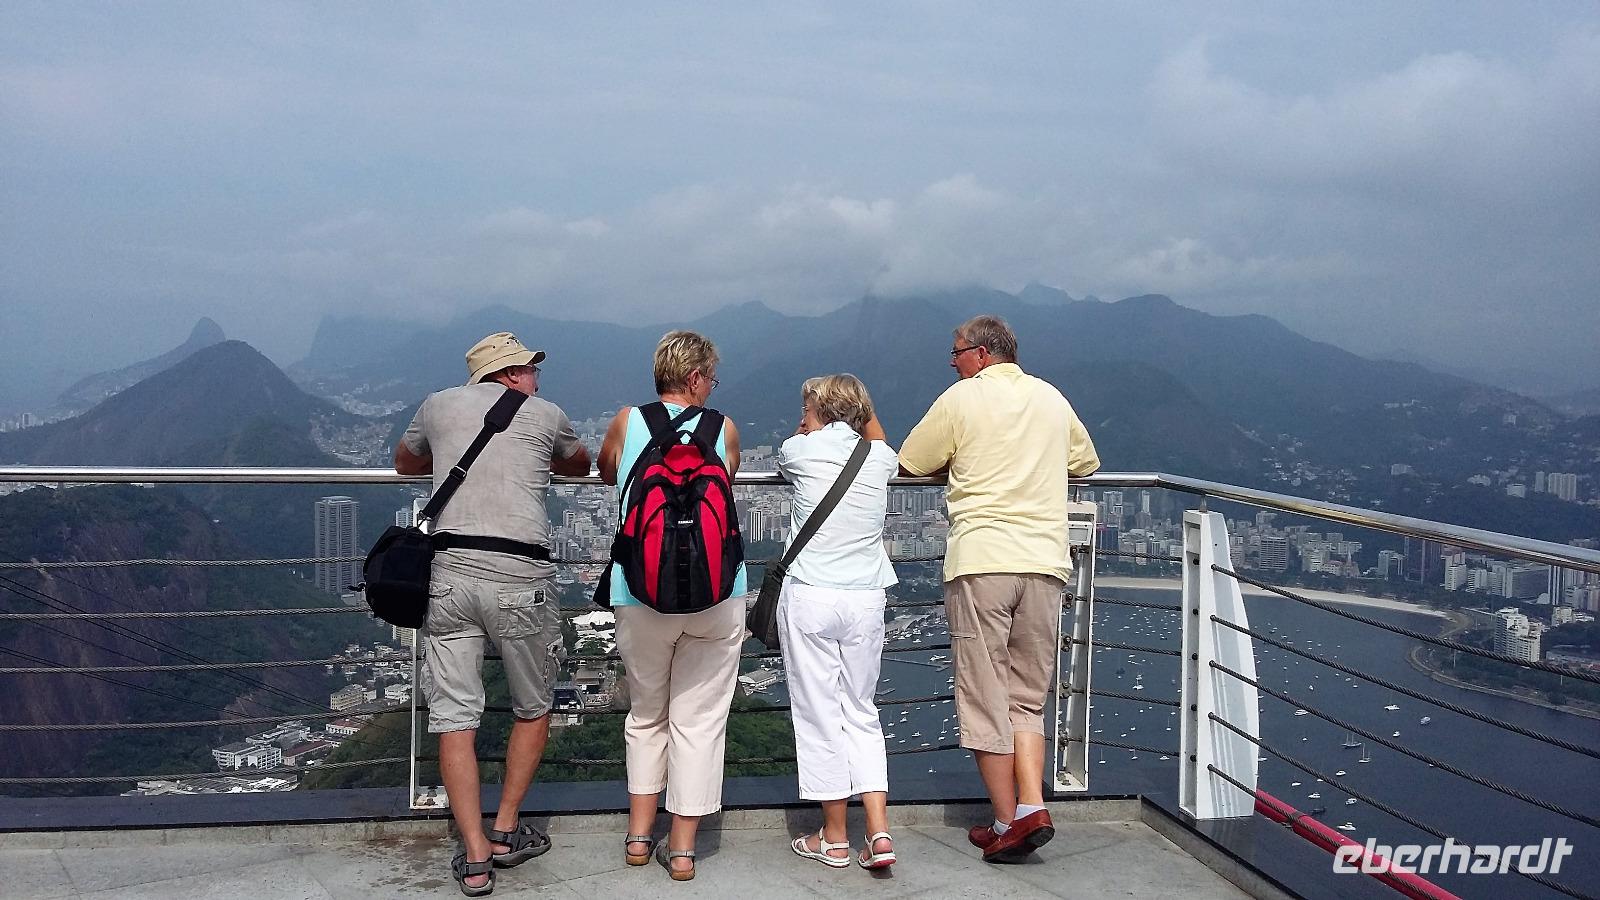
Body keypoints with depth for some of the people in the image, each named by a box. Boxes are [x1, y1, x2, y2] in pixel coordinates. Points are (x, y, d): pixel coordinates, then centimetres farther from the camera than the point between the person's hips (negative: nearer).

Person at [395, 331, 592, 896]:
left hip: (449, 570, 2)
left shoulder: (439, 406, 15)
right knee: (533, 709, 18)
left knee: (453, 716, 6)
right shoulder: (545, 415, 10)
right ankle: (506, 832, 24)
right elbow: (581, 467, 31)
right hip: (519, 577, -2)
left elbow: (404, 463, 34)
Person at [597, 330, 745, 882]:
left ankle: (638, 837, 24)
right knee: (698, 721, 8)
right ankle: (682, 851, 14)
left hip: (640, 596, 1)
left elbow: (605, 473, 24)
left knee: (646, 715, 19)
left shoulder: (628, 422, 4)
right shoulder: (723, 430, 3)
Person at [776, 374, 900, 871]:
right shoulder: (879, 457, 6)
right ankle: (879, 832, 5)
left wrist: (813, 422, 32)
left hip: (809, 597, -3)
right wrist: (860, 407, 34)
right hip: (865, 600, 4)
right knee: (861, 712, 14)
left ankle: (834, 839, 14)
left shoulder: (801, 449, -2)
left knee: (819, 713, 5)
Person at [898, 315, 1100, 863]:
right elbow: (1085, 463, 28)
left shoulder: (962, 398, 1)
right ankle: (1033, 807, -1)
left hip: (981, 561, -4)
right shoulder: (1052, 399, 15)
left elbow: (908, 464, 8)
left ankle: (1007, 823, 6)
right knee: (1027, 700, 13)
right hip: (1046, 564, 4)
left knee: (985, 699, 4)